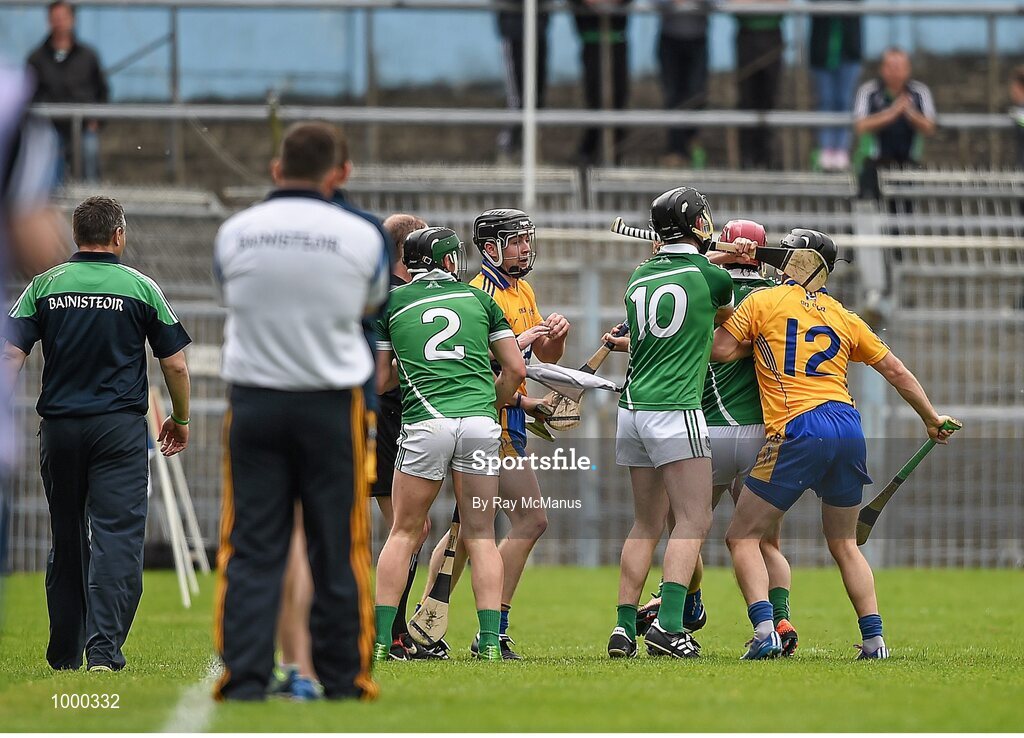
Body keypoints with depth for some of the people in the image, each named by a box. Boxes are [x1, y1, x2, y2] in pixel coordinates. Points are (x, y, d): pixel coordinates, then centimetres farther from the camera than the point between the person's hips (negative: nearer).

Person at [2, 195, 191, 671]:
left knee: (67, 539, 14)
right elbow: (175, 364, 2)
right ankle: (104, 650, -19)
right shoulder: (140, 288, 0)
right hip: (120, 428, -3)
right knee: (117, 537, -6)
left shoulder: (45, 285, 4)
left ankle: (64, 653, 22)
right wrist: (180, 419, 16)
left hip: (59, 426, 3)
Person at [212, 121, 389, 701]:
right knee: (338, 549, 7)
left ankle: (245, 677, -6)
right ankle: (343, 679, 12)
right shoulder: (362, 236, -5)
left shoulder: (233, 233, -2)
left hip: (253, 401, 1)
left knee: (252, 549, 2)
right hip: (331, 407, -1)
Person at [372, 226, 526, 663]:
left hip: (424, 425, -1)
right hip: (480, 422, 1)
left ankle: (380, 638, 3)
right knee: (480, 536, 7)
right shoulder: (479, 299, 15)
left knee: (404, 533, 9)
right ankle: (490, 639, -1)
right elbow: (516, 369, 15)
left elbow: (380, 379, 13)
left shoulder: (391, 303, 12)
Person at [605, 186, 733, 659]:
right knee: (694, 520, -5)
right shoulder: (712, 277, -5)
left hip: (632, 407, 7)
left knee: (646, 524, 13)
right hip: (675, 409, -6)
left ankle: (624, 626, 8)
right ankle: (668, 624, -18)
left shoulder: (640, 277, 10)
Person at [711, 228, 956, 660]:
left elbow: (719, 351, 1)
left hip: (797, 433, -5)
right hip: (847, 427, 5)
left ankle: (764, 632, -16)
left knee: (743, 537, 3)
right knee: (844, 545, 18)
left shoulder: (763, 302, 6)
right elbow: (896, 372, 22)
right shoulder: (844, 317, 18)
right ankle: (874, 640, 8)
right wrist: (932, 419, 33)